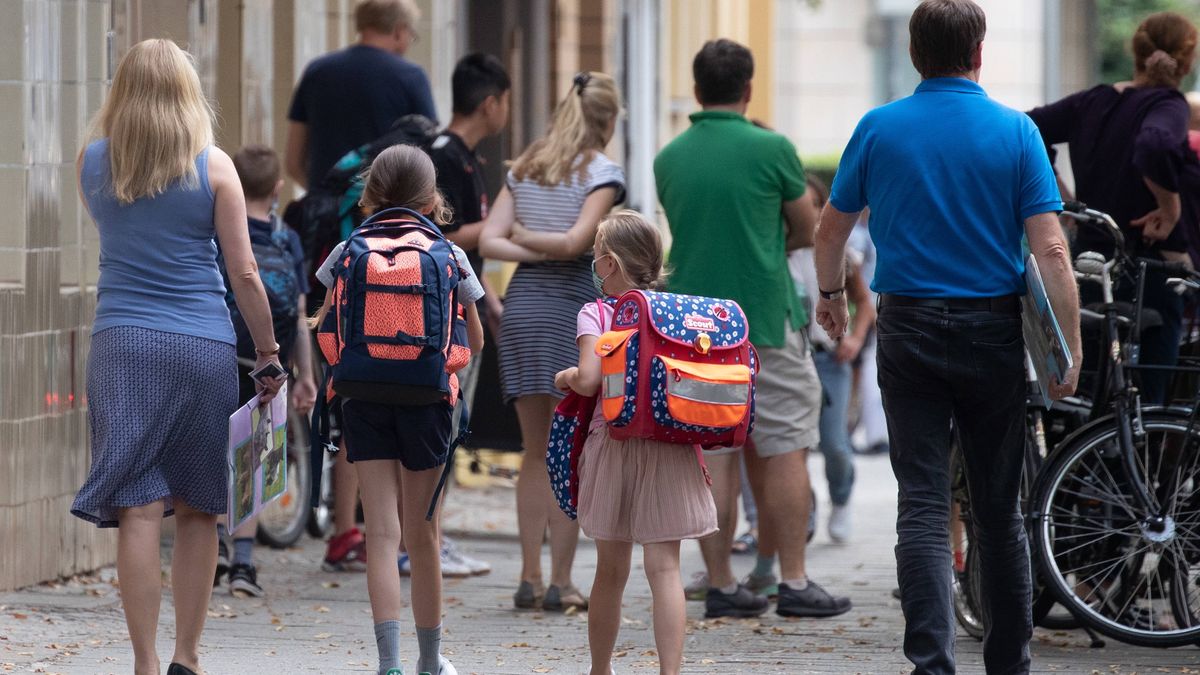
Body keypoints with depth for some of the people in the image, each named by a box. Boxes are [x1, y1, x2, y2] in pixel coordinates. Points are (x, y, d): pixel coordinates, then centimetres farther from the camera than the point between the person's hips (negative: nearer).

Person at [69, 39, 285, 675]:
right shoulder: (214, 167, -1)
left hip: (122, 343, 1)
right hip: (204, 348, -1)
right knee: (197, 511, 10)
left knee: (139, 509, -4)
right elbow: (244, 273, -1)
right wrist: (269, 353, 8)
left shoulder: (92, 161, 5)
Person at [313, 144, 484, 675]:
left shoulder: (348, 254, 0)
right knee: (422, 536, 11)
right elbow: (474, 342, 6)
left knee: (382, 533, -2)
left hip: (363, 398, 0)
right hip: (426, 401, 0)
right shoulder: (449, 257, -1)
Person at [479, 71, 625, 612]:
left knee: (536, 451, 12)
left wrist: (526, 247, -6)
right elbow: (577, 241, -16)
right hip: (574, 304, -6)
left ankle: (531, 578, 11)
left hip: (521, 303, 6)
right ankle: (560, 583, -2)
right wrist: (533, 239, 0)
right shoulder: (602, 172, -4)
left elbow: (489, 240, 3)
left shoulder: (524, 169, 13)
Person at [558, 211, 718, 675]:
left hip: (614, 442, -2)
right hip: (670, 451, 2)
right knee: (664, 568, -1)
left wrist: (565, 377, 4)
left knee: (611, 571, 10)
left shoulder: (596, 315, -6)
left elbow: (589, 379, -17)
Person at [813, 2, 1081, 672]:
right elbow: (1051, 250, -11)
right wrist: (1070, 349, -7)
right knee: (1000, 507, 11)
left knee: (924, 504, -2)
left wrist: (830, 295, 30)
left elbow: (832, 227, 11)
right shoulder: (1016, 132, -5)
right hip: (994, 335, 0)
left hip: (909, 332, 0)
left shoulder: (878, 128, -1)